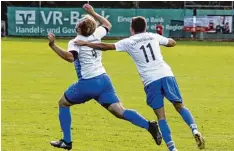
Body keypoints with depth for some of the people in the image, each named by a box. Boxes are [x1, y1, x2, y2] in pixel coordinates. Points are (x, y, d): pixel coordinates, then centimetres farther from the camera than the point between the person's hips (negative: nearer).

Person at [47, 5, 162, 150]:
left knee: (63, 103, 18)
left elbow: (70, 57, -32)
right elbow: (108, 25, 28)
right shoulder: (96, 35, 7)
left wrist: (53, 45, -31)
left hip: (87, 84, -5)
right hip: (104, 80, 6)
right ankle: (149, 126, -25)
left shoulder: (75, 42, -11)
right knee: (119, 111, -4)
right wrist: (93, 13, 34)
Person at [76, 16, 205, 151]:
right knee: (180, 106, 11)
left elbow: (105, 46, 9)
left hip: (151, 81, -2)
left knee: (161, 117, 1)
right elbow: (172, 42, 33)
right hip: (166, 75, 2)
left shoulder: (128, 42, 9)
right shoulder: (153, 36, 17)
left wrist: (85, 43, 20)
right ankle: (195, 130, -13)